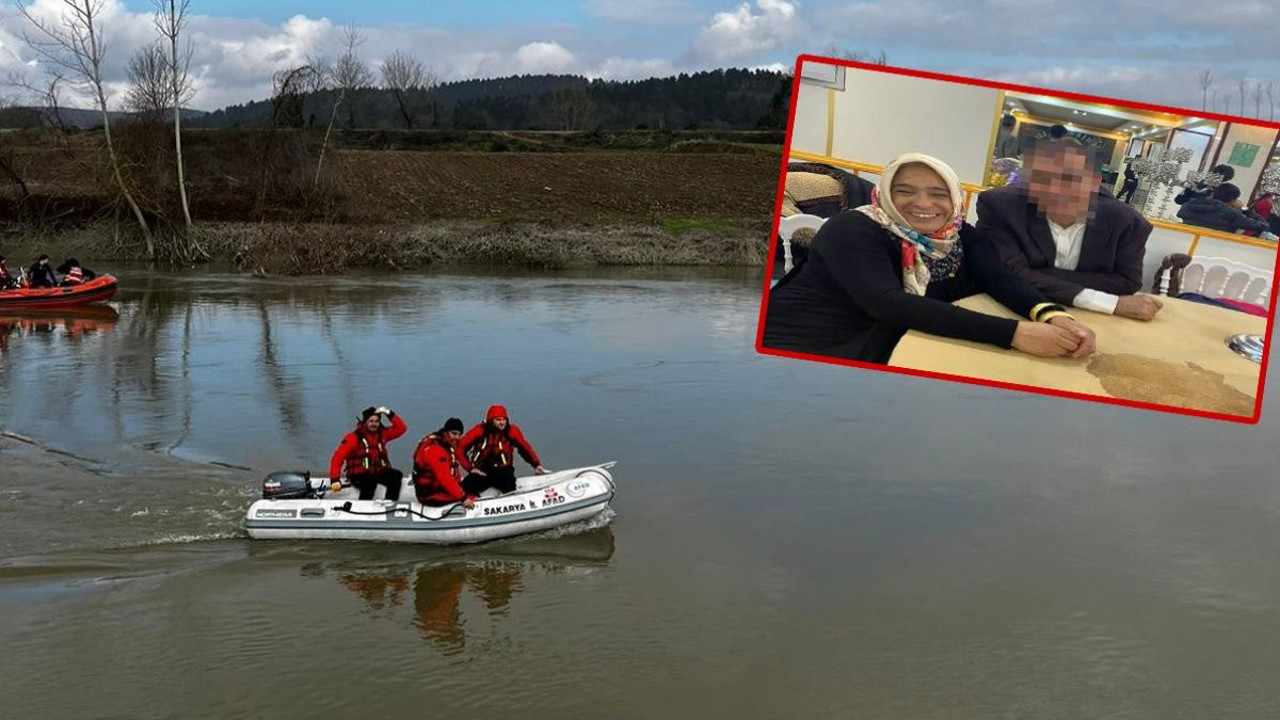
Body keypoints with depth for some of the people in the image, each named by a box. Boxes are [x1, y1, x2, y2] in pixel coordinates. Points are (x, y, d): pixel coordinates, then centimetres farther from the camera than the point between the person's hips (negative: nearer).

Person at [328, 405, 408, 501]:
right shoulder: (353, 437, -5)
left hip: (378, 473, 5)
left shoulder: (382, 434, 9)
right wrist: (334, 479, -16)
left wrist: (389, 414, -8)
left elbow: (401, 428, 5)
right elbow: (338, 458, -7)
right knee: (370, 482, -37)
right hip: (359, 475, -4)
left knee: (397, 475, -24)